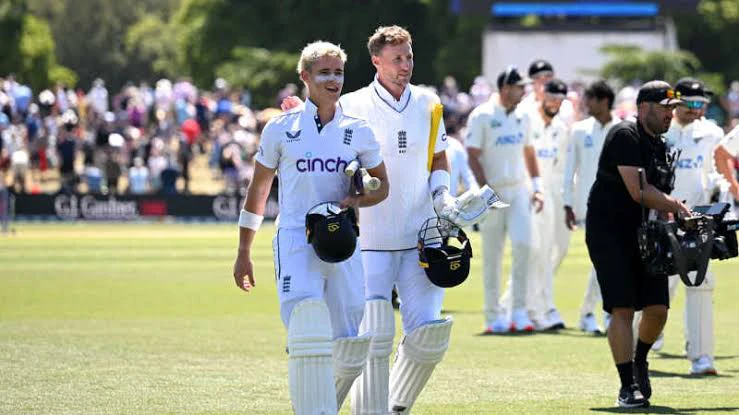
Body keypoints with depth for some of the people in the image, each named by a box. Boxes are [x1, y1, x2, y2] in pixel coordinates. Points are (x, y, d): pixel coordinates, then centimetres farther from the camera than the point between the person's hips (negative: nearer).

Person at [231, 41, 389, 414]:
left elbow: (382, 185, 17)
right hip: (295, 240, -3)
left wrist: (358, 200, -7)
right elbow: (258, 189, 11)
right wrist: (243, 253, 12)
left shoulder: (358, 131, 8)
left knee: (351, 346, 2)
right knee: (307, 333, -20)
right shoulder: (281, 128, 4)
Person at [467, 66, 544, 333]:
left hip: (518, 191, 4)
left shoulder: (522, 116, 11)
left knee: (523, 244, -12)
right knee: (492, 256, 1)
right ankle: (494, 316, 10)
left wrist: (536, 187, 11)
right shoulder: (482, 116, -7)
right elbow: (473, 156, -10)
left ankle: (519, 311, -6)